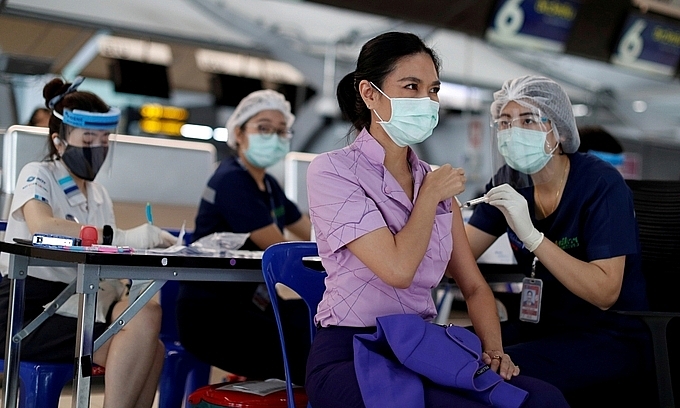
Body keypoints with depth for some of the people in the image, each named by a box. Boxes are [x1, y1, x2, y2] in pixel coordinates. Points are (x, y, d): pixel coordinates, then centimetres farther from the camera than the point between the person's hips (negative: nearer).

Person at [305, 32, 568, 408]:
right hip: (350, 358, -6)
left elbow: (473, 286, 14)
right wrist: (430, 195, -4)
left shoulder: (434, 180, 12)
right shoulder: (332, 171, -7)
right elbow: (398, 270, -18)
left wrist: (494, 349, -5)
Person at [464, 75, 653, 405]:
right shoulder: (510, 180, 1)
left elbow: (605, 293, -24)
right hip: (543, 325, 6)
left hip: (611, 337, -6)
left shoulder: (601, 184, -16)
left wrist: (531, 235, -32)